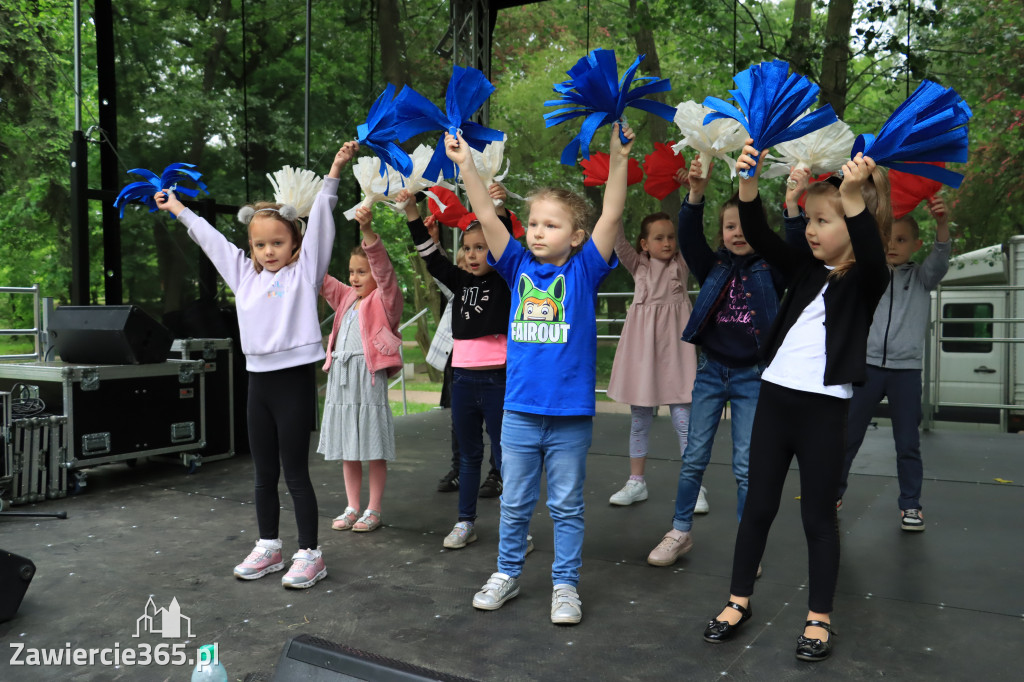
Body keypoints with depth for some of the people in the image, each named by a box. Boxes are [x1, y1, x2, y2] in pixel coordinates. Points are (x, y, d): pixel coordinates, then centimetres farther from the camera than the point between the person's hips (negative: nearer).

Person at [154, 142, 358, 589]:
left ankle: (309, 554, 9)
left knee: (295, 473, -1)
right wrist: (175, 207, 34)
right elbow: (208, 237, 24)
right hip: (258, 379, 6)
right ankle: (268, 548, 27)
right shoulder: (245, 275, 14)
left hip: (294, 378, -5)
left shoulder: (304, 271, 1)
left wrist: (335, 168, -8)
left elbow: (320, 218, -4)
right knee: (264, 475, 14)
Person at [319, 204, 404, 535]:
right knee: (347, 449, 12)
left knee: (374, 449, 1)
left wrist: (367, 231, -32)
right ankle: (352, 508, 23)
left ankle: (374, 510, 12)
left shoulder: (385, 299, -3)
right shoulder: (345, 298, 16)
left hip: (369, 377, -7)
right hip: (340, 377, 7)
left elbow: (383, 267, -18)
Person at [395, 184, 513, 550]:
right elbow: (430, 254, 5)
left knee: (505, 455, 3)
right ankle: (465, 523, 26)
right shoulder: (461, 281, 9)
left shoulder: (506, 281, -3)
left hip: (497, 380, -5)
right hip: (462, 379, 5)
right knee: (469, 455, 15)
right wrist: (411, 209, -4)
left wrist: (501, 208, -34)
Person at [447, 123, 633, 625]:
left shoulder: (584, 270, -2)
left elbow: (611, 216, -12)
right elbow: (487, 217, -2)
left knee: (566, 506, 12)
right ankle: (507, 574, 34)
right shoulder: (519, 267, 4)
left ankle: (565, 584, 27)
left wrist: (618, 159, -21)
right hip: (520, 410, 3)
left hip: (571, 414, -2)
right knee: (514, 503, 17)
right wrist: (466, 164, -9)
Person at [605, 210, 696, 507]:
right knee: (639, 415, 9)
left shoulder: (682, 264, 5)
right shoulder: (639, 266, 6)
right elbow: (618, 240, -6)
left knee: (683, 415, -4)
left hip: (674, 343, -2)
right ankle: (636, 482, 21)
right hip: (642, 344, 2)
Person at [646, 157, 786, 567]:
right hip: (711, 370, 2)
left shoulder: (772, 271, 1)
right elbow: (689, 238, -11)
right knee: (694, 457, 7)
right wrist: (696, 193, -27)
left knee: (746, 466, 3)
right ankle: (680, 532, 22)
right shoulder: (714, 268, 4)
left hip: (752, 376, -2)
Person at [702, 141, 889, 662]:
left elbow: (872, 254, -27)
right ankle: (739, 601, 27)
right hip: (774, 396, 5)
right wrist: (749, 180, -18)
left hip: (824, 407, -4)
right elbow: (758, 237, -3)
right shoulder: (805, 270, 8)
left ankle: (819, 618, 23)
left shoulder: (865, 281, -4)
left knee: (818, 517, 7)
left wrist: (853, 194, -41)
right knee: (758, 504, 13)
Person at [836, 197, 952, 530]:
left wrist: (943, 224, -33)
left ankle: (910, 504, 18)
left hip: (906, 370, -1)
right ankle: (833, 492, 20)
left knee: (908, 442, 5)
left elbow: (941, 257, -13)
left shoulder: (921, 277, 4)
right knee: (847, 435, 6)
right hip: (867, 365, 1)